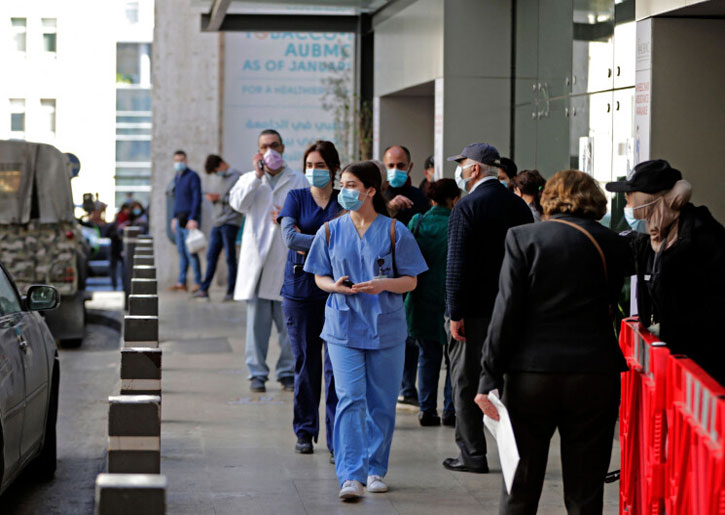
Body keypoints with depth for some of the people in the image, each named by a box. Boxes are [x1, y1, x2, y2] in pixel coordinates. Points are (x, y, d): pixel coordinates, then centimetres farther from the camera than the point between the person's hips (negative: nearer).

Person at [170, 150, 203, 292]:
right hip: (180, 219, 8)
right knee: (181, 251, 8)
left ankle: (198, 282, -7)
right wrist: (174, 218, 20)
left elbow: (197, 199, -15)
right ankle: (181, 283, 10)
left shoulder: (192, 176, -8)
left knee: (190, 251, -11)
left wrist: (193, 219, -21)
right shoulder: (177, 177, 18)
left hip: (190, 220, -8)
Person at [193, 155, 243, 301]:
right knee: (211, 256, 4)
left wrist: (220, 198, -14)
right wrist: (212, 198, 3)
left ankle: (231, 291, 2)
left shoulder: (237, 177, -5)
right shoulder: (220, 178, 20)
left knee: (230, 257, -3)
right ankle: (204, 289, 6)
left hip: (230, 223, -7)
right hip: (217, 223, 7)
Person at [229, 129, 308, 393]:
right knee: (257, 320, 0)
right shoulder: (249, 179, 14)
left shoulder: (298, 180, 11)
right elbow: (237, 203, -5)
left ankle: (288, 372, 10)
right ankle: (257, 373, 7)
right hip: (257, 260, 1)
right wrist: (258, 176, -8)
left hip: (287, 260, -1)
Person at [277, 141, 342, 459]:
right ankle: (305, 431, 19)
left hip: (335, 288, -1)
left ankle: (336, 439, -5)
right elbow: (290, 238, -8)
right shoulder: (296, 198, 8)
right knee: (305, 361, 6)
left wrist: (307, 241, -10)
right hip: (300, 287, 1)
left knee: (336, 363, -7)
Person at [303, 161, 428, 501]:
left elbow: (411, 281, 1)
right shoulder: (330, 231, 6)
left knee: (381, 402, 6)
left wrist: (382, 285, -18)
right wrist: (335, 286, -11)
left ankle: (375, 469, 21)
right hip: (344, 328, 0)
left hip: (386, 328, 0)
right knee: (350, 398, -10)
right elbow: (320, 277, 12)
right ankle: (351, 476, -13)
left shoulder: (394, 231, 0)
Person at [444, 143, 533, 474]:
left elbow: (458, 265, -16)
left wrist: (456, 313, -14)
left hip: (476, 310, -6)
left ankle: (473, 454, 3)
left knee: (466, 383, 2)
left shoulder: (467, 207, -11)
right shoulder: (520, 206, 9)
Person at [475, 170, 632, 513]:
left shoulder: (523, 237, -1)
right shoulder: (614, 244, 5)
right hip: (596, 378, 1)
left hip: (531, 373, -1)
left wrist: (490, 377, -6)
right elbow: (613, 302, 11)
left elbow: (507, 310, -6)